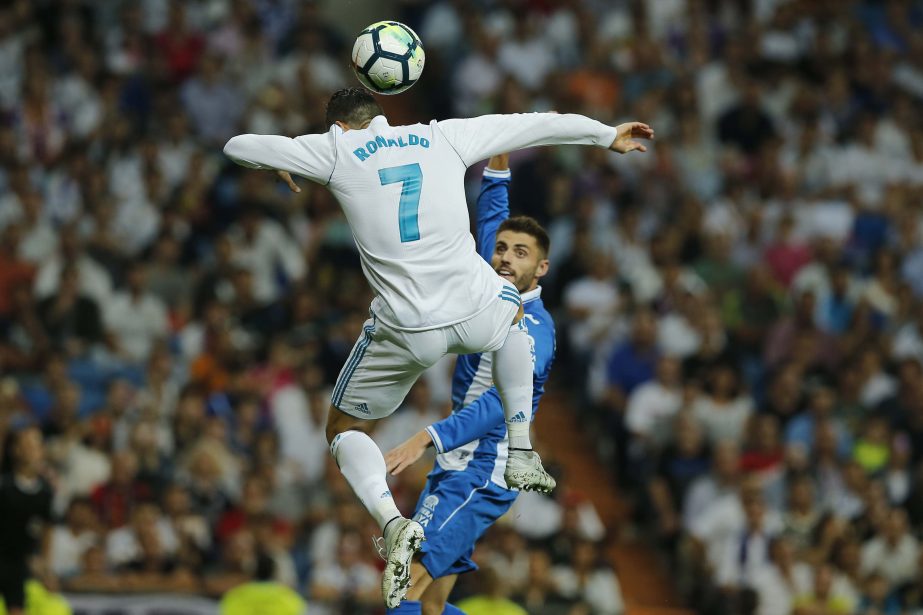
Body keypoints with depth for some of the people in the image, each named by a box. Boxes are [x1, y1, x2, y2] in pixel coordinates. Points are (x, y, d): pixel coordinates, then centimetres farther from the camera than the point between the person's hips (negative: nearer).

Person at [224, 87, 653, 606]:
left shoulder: (335, 149, 5)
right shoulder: (443, 136, 12)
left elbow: (239, 148, 11)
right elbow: (534, 126, 19)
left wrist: (278, 167, 33)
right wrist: (609, 135, 33)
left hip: (405, 329, -2)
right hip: (475, 312, 2)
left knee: (346, 430, 20)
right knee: (513, 311, 40)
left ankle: (392, 522, -9)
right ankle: (522, 455, 34)